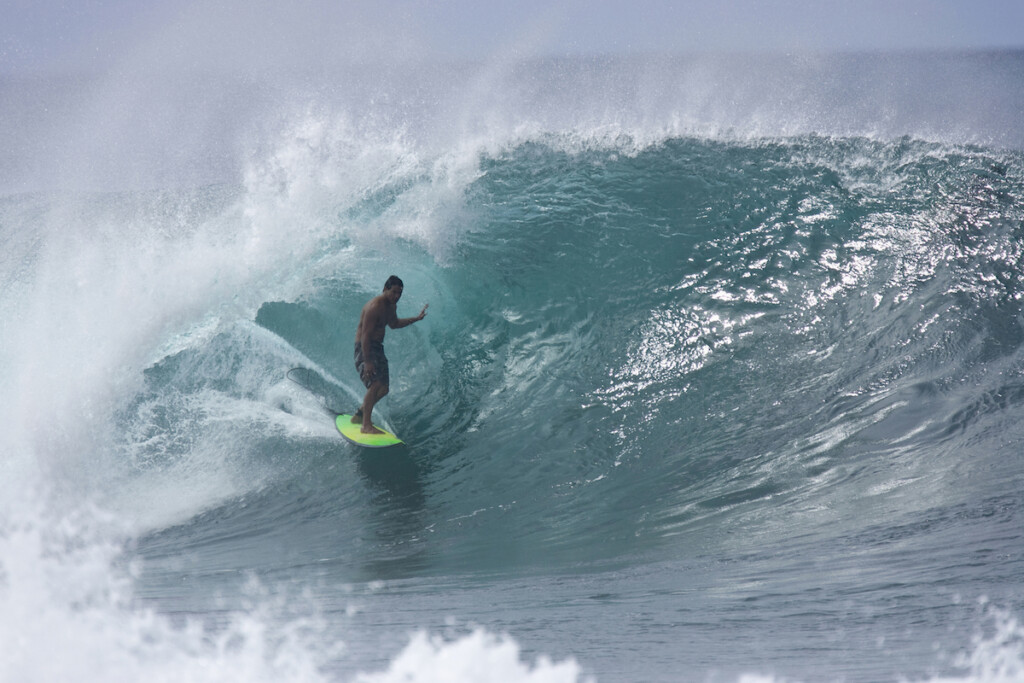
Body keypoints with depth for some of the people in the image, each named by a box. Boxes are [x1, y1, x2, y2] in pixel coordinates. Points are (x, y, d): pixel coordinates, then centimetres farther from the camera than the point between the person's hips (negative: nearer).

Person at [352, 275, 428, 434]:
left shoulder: (392, 306, 8)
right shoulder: (374, 307, -22)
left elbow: (393, 324, 30)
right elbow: (365, 335, -25)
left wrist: (417, 318, 25)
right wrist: (367, 362, -30)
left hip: (378, 348, 10)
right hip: (365, 348, -10)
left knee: (384, 388, 10)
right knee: (375, 384, -24)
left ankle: (359, 415, 26)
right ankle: (366, 425, -24)